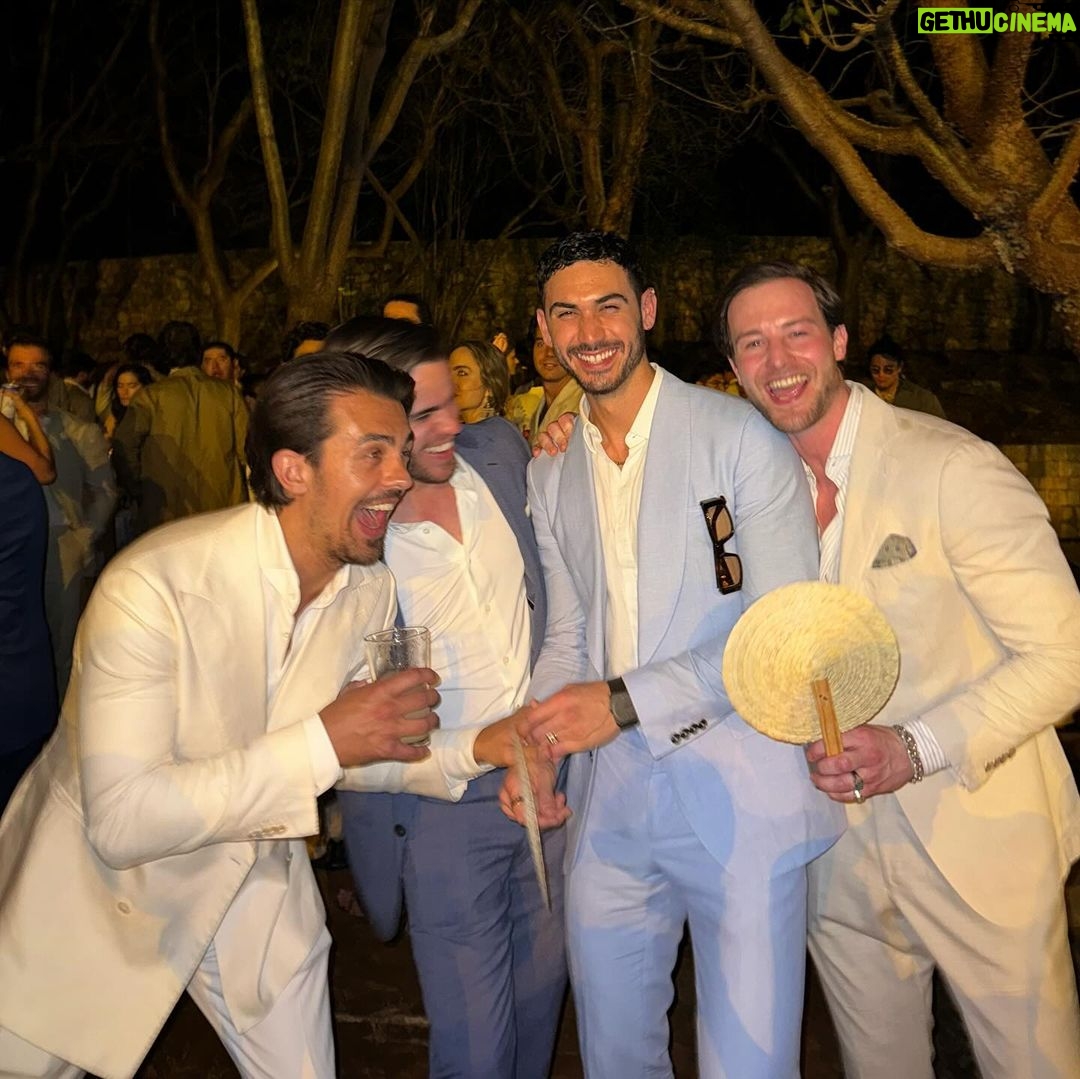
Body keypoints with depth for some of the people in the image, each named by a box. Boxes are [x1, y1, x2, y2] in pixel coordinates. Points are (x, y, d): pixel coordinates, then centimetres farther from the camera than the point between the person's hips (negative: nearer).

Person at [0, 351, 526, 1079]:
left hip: (256, 877, 5)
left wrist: (474, 749, -15)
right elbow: (121, 821, -32)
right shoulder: (155, 584, -30)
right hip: (102, 882, -4)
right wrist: (320, 742, -37)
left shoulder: (370, 588, -10)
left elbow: (348, 753, 1)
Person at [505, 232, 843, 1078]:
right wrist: (536, 745, -4)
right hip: (609, 795, 5)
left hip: (738, 790, -4)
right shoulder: (551, 471, 10)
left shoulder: (739, 435, -7)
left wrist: (625, 702, -18)